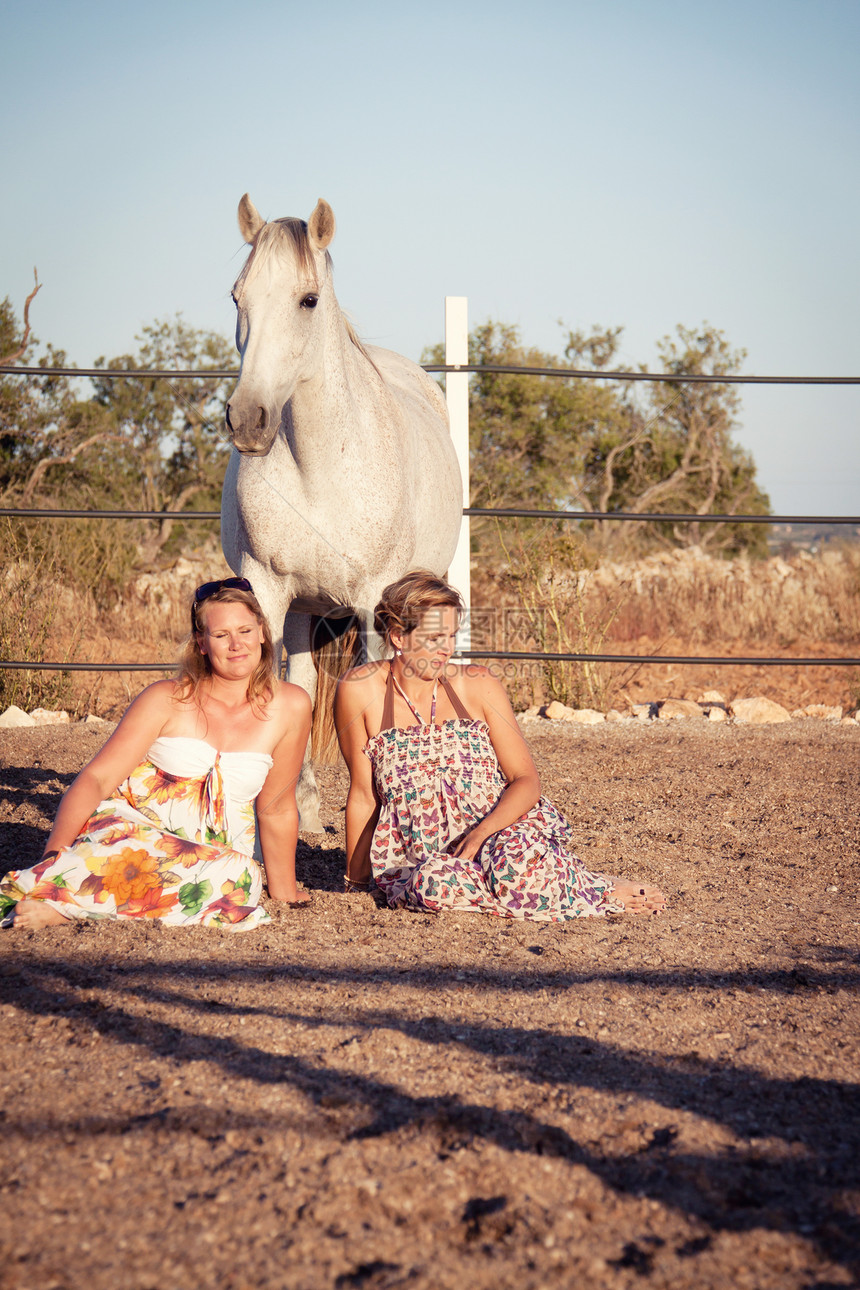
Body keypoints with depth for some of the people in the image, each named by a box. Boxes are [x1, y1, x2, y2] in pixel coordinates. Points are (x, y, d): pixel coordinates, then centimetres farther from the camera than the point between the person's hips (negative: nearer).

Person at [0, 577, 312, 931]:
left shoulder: (289, 707, 3)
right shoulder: (168, 700, -2)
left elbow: (276, 808, 14)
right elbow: (96, 778, -9)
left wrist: (283, 892, 20)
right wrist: (53, 854, -25)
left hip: (208, 853, 3)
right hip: (130, 825, -3)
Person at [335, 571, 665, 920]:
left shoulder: (478, 685, 0)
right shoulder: (361, 689, -4)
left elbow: (527, 780, -2)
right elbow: (364, 795, 2)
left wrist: (481, 833, -20)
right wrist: (356, 882, 7)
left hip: (501, 825, 0)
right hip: (420, 851, 0)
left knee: (517, 864, -37)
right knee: (433, 884, -37)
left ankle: (604, 890, -6)